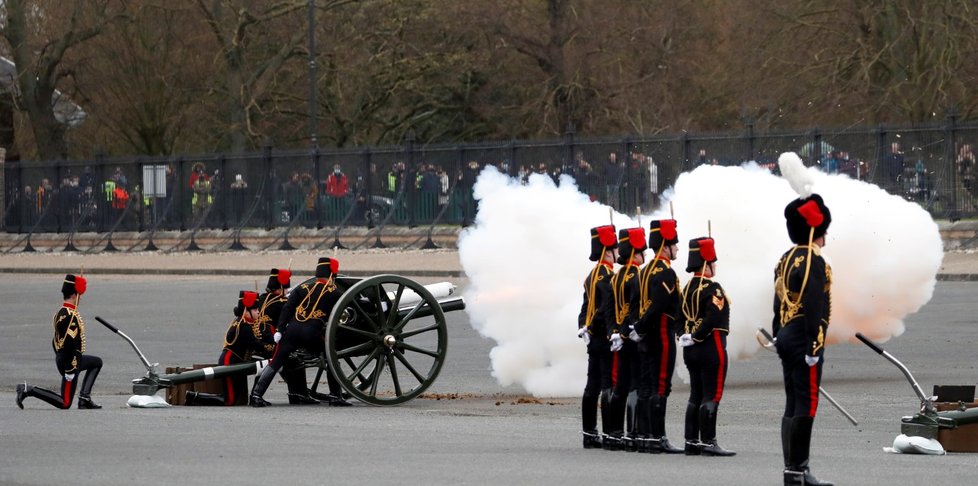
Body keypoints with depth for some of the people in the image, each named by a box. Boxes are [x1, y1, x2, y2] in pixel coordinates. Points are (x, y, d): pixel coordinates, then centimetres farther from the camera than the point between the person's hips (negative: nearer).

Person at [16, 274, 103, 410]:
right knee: (65, 404, -4)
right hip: (69, 361, -10)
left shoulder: (60, 313, 10)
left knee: (97, 362, 25)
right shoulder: (71, 316, -22)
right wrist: (70, 370, -25)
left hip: (60, 357, 10)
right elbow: (69, 343, -26)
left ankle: (84, 398, 15)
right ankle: (29, 390, -10)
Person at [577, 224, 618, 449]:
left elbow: (586, 306, 18)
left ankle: (589, 434, 13)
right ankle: (609, 434, -10)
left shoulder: (592, 275, 17)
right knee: (609, 386, -8)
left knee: (592, 386, 10)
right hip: (606, 338, -10)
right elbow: (609, 308, -22)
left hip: (593, 338, 10)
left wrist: (582, 328, 15)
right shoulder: (608, 276, -14)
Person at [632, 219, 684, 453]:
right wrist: (641, 328, -16)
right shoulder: (666, 272, -15)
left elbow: (637, 302, 15)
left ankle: (644, 436, 13)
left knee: (646, 388, 10)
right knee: (660, 389, -8)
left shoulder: (645, 271, 15)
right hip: (662, 337, -9)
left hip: (646, 339, 9)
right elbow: (658, 305, -24)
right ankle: (657, 438, -8)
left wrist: (639, 328, 12)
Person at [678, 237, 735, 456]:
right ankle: (708, 442, -7)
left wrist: (687, 337, 5)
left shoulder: (687, 288, 11)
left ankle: (691, 442, 13)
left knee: (696, 396, 12)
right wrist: (697, 337, -16)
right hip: (712, 348, -9)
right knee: (711, 396, -5)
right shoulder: (711, 288, -15)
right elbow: (713, 317, -25)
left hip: (691, 350, 9)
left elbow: (682, 315, 12)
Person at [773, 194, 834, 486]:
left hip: (786, 338, 10)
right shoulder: (813, 262, -15)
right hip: (804, 340, -10)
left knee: (793, 405, 11)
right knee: (806, 406, -8)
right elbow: (813, 307, -20)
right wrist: (814, 347, -21)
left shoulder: (786, 260, 14)